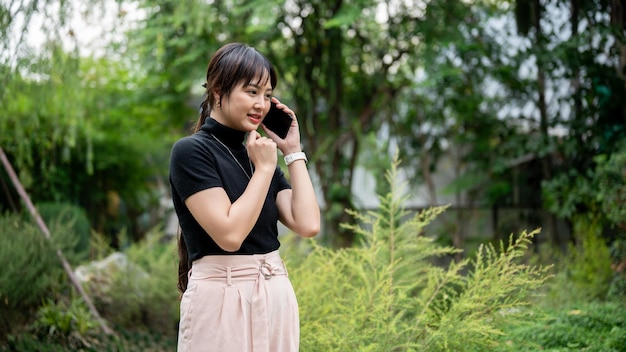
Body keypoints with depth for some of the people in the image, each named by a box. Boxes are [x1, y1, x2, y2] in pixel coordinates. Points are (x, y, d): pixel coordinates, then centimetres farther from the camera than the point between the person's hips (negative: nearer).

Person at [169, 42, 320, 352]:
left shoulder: (260, 155, 11)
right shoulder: (190, 151, -9)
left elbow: (308, 224, -2)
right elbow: (230, 234, -19)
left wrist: (293, 152, 2)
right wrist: (264, 168, -11)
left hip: (276, 296, 7)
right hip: (221, 300, -7)